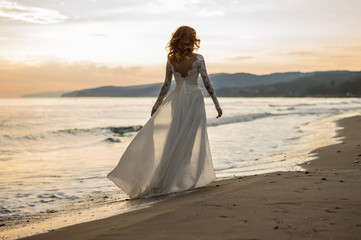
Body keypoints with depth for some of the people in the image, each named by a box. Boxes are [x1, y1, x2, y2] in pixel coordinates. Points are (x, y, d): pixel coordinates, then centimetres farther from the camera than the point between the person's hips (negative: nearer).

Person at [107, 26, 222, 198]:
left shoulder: (171, 60, -3)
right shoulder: (198, 59, -11)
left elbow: (166, 85, 2)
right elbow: (207, 83, -9)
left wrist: (157, 104, 13)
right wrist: (217, 104, -2)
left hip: (177, 100, 2)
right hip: (195, 100, -2)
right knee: (191, 140, 4)